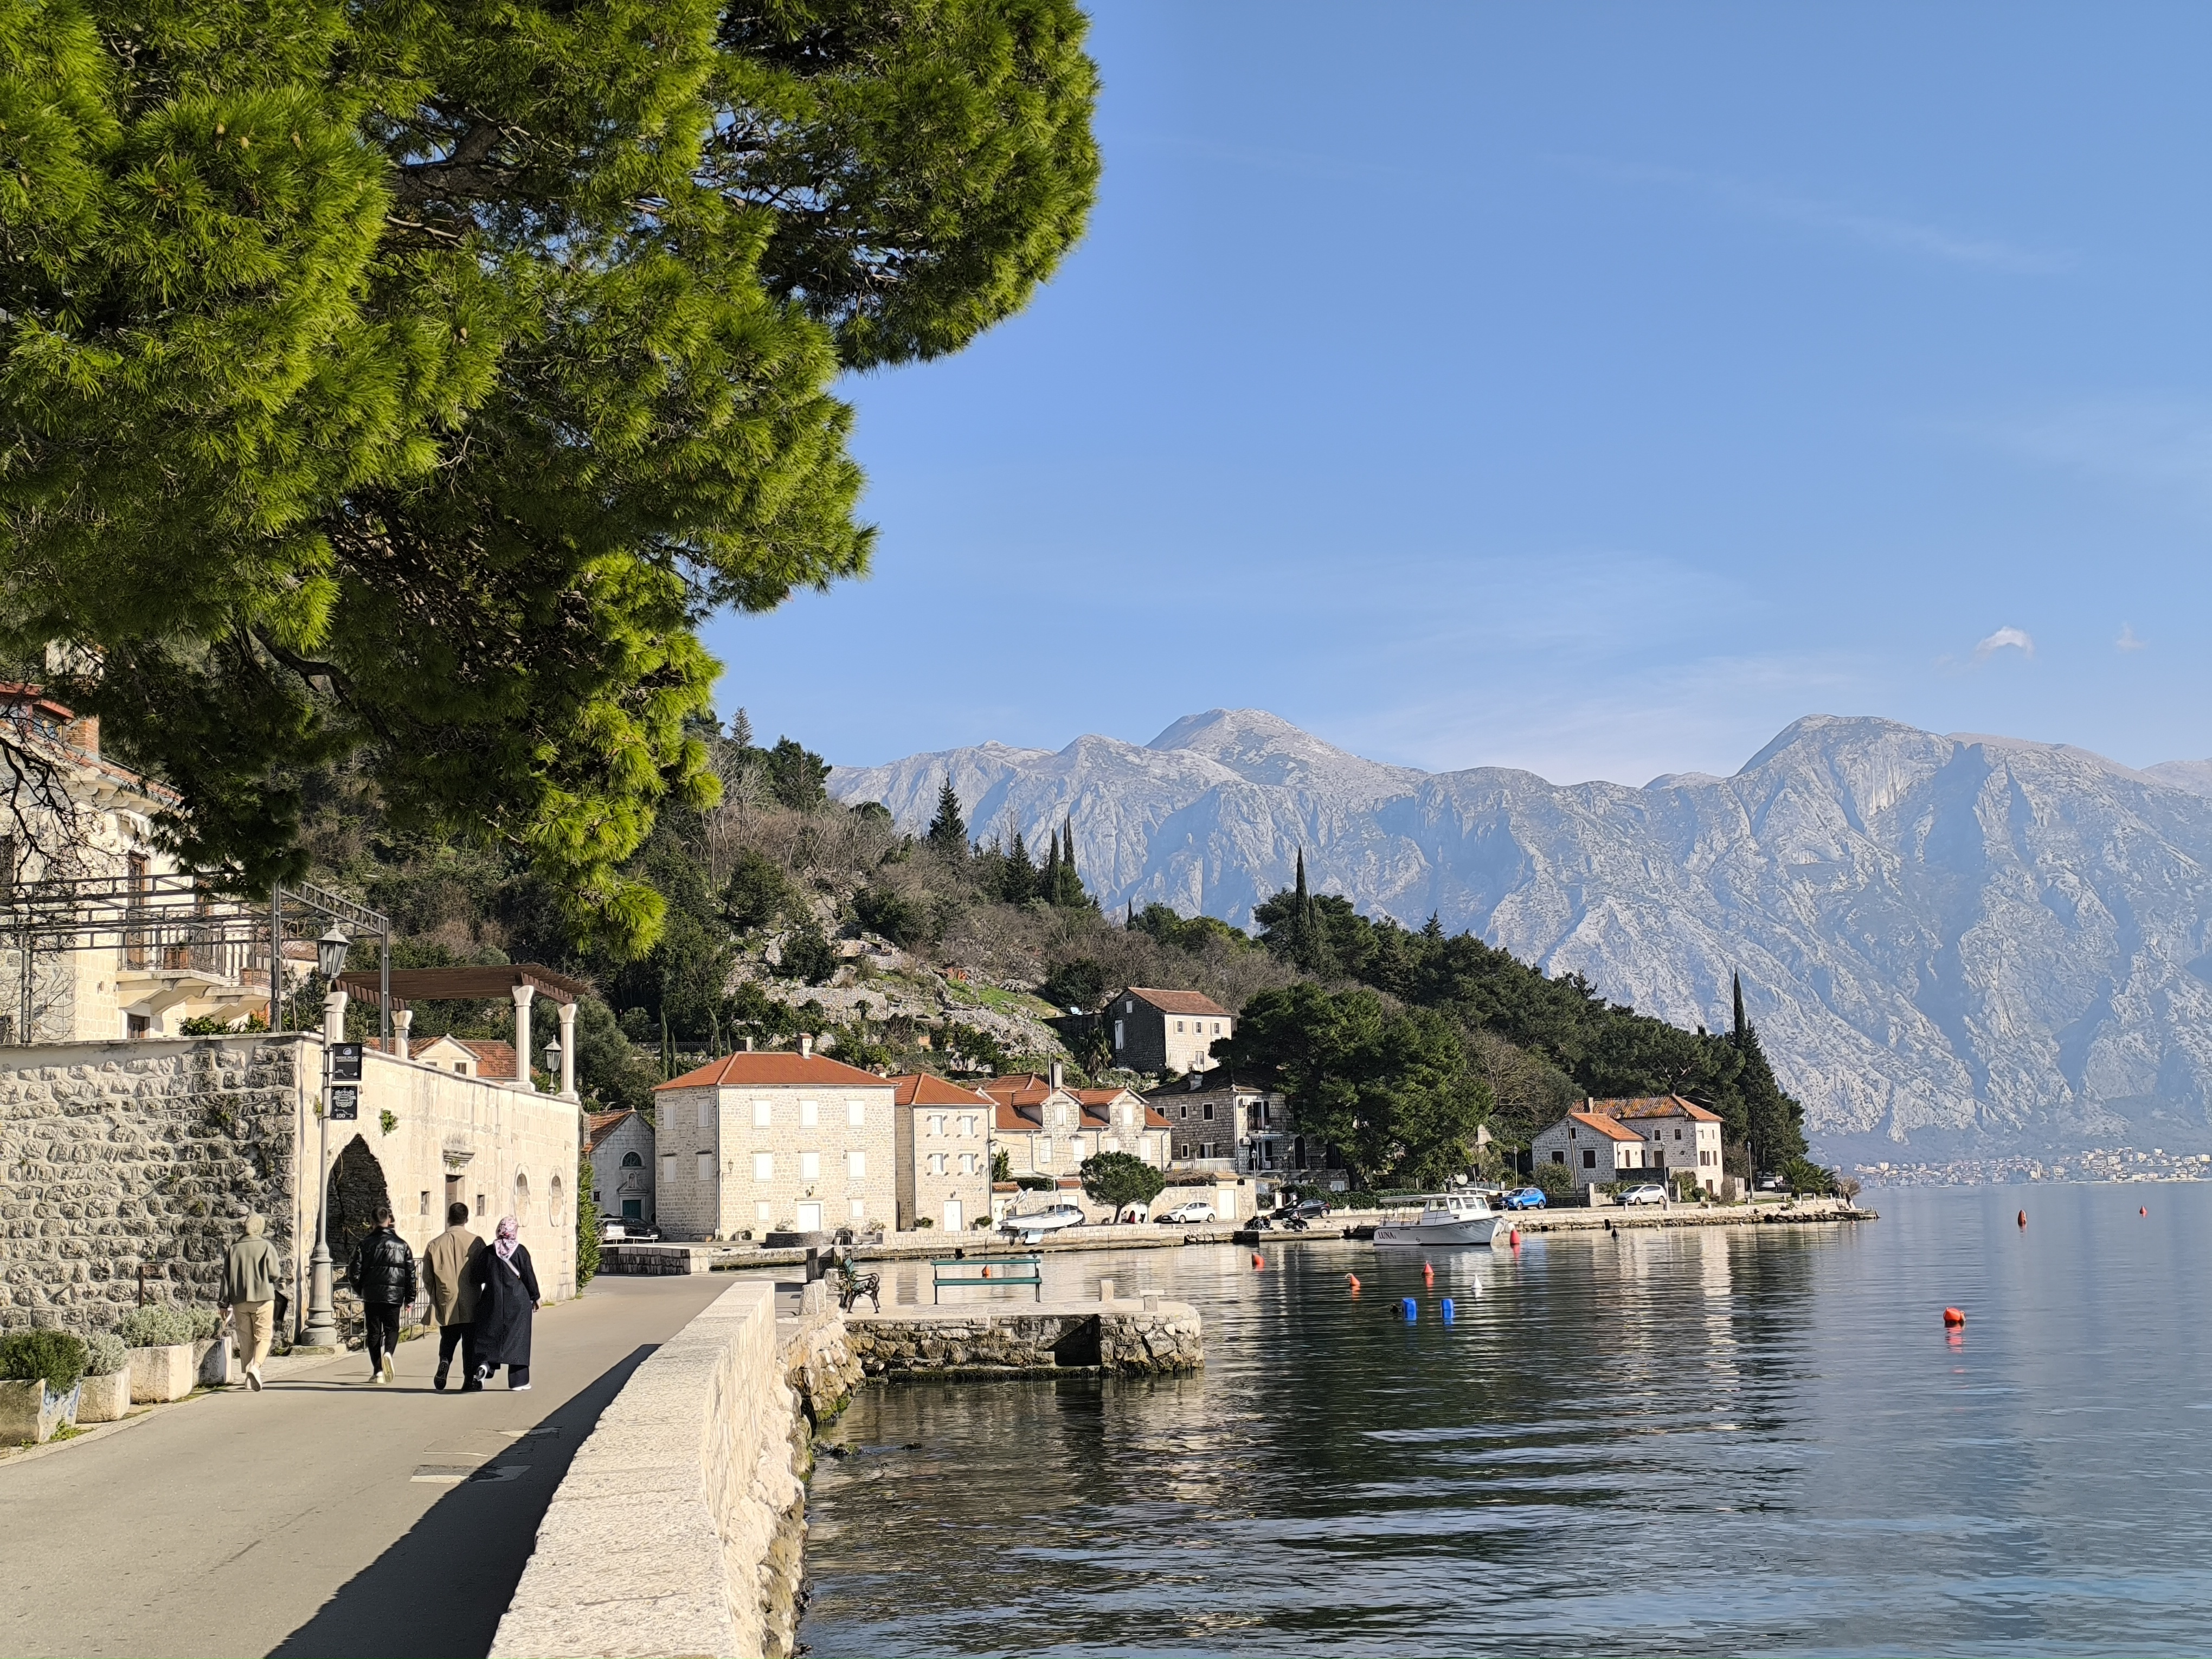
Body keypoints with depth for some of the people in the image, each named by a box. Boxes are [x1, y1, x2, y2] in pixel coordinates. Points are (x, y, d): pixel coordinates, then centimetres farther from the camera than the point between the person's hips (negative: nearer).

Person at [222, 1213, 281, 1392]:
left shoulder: (234, 1249, 8)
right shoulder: (267, 1247, -3)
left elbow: (226, 1276, 6)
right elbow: (274, 1272, -10)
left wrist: (226, 1301, 8)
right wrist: (272, 1284, 13)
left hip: (239, 1300, 3)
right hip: (262, 1297, -3)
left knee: (245, 1339, 12)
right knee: (263, 1336, 0)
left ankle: (248, 1374, 15)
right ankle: (256, 1367, -23)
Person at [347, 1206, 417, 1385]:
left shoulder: (364, 1245, 1)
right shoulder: (402, 1245, 4)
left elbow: (354, 1273, -1)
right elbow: (411, 1273, 4)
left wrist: (360, 1291, 17)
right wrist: (409, 1298, 11)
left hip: (372, 1295, 0)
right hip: (394, 1295, 0)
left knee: (374, 1332, 8)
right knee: (392, 1328, 11)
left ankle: (378, 1371, 3)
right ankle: (388, 1353, -20)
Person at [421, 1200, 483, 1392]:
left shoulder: (435, 1244, -2)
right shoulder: (475, 1242, -8)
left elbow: (427, 1277, 3)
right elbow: (484, 1273, -4)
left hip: (445, 1304, 2)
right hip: (470, 1305, -2)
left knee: (448, 1341, 17)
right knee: (470, 1344, 8)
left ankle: (444, 1363, -8)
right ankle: (470, 1380, 8)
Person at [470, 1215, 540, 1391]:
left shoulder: (487, 1252, 0)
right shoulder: (520, 1251, -7)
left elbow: (478, 1278, 3)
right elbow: (529, 1276, -4)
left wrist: (478, 1301, 14)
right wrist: (535, 1297, 7)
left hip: (493, 1301, 2)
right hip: (518, 1301, -1)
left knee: (488, 1336, 12)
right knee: (517, 1337, 6)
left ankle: (484, 1364, -16)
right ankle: (518, 1381, 8)